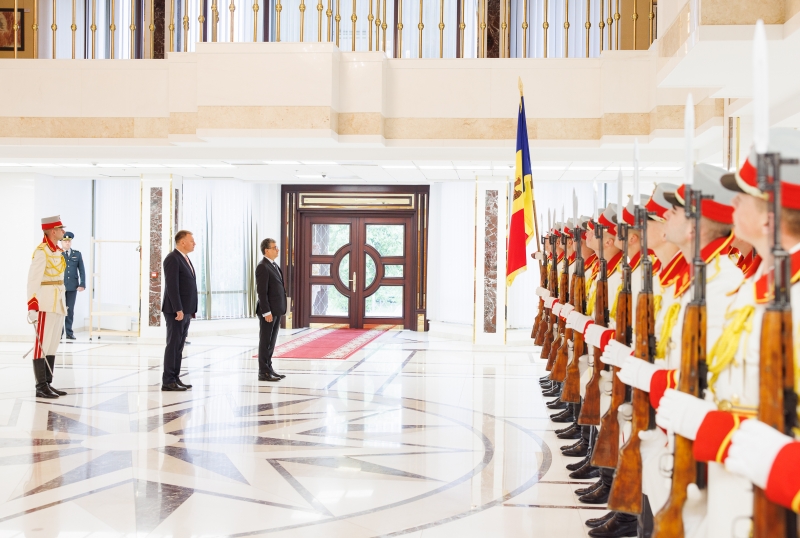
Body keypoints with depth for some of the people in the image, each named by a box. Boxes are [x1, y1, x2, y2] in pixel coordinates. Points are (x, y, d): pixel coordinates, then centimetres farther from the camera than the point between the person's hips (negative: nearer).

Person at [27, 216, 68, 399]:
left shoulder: (58, 252, 15)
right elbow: (33, 280, -18)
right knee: (42, 345, -6)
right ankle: (41, 388, -3)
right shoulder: (41, 252, -13)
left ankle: (48, 384, 15)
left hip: (58, 303, 9)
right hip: (45, 303, -9)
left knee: (53, 345, 10)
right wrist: (31, 306, -24)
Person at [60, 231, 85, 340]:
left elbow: (82, 270, 8)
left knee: (70, 310, 5)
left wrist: (82, 284, -2)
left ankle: (69, 333, 10)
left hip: (73, 286, 2)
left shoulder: (77, 254, 10)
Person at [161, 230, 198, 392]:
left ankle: (175, 378, 15)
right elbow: (172, 286, -19)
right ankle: (168, 382, -3)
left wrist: (191, 309, 15)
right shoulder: (172, 259, -13)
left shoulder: (186, 259, 17)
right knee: (173, 345, -6)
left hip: (186, 311, 9)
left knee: (179, 346, 10)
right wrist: (178, 310, -22)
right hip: (176, 311, -9)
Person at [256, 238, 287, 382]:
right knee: (265, 342, -3)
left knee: (272, 341, 13)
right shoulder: (262, 267, -14)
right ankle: (263, 372, 1)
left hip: (276, 310, 9)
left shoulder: (274, 265, 15)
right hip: (268, 311, -9)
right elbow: (262, 292, -18)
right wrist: (266, 312, -21)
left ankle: (269, 368, 20)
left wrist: (279, 310, 14)